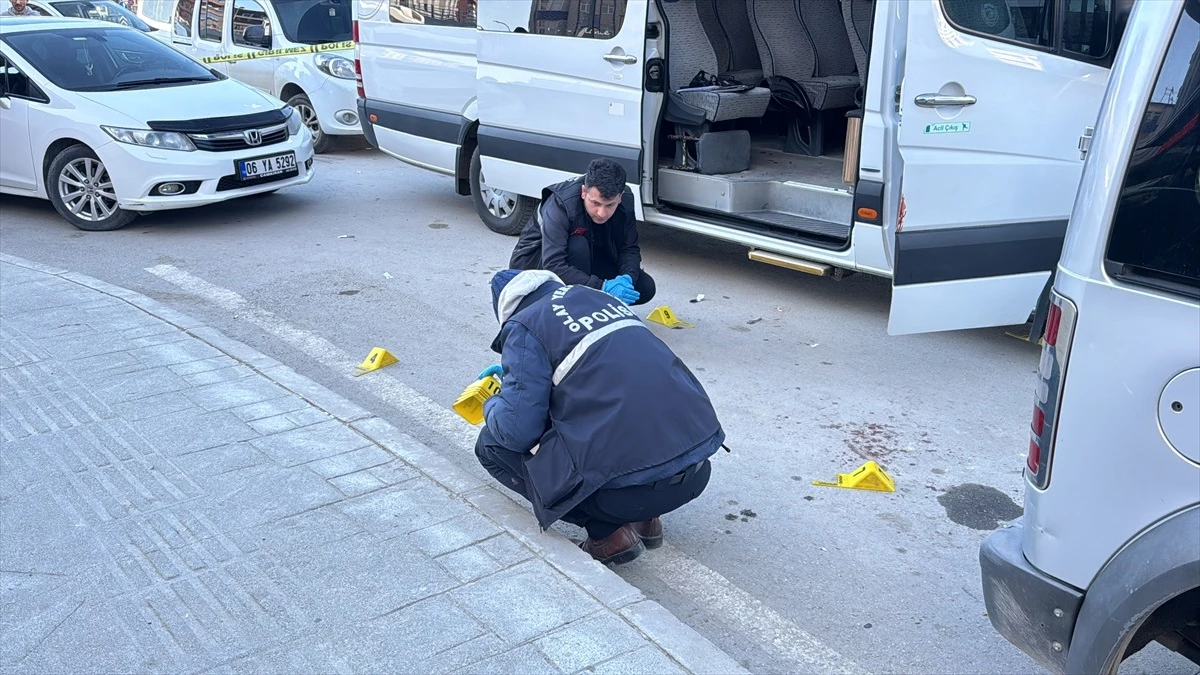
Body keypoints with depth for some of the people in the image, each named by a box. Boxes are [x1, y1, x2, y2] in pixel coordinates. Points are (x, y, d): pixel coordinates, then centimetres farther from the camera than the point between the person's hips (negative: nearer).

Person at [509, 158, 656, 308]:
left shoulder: (626, 200, -19)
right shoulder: (559, 204, -34)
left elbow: (630, 249, -12)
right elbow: (553, 266, -42)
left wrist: (627, 278, -34)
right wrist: (602, 287, -49)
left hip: (588, 261, 5)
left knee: (645, 287, -12)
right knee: (578, 245, -37)